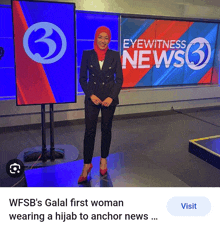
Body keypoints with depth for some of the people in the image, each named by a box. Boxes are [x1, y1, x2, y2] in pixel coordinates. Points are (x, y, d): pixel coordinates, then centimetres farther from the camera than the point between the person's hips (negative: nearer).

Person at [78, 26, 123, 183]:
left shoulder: (114, 55, 0)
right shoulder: (87, 54, 0)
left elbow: (119, 79, 1)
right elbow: (82, 78, 1)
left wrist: (111, 97, -10)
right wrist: (91, 95, -11)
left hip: (109, 98, 1)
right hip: (92, 98, 0)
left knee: (106, 130, 10)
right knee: (89, 131, -2)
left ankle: (104, 160, 28)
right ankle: (87, 165, 10)